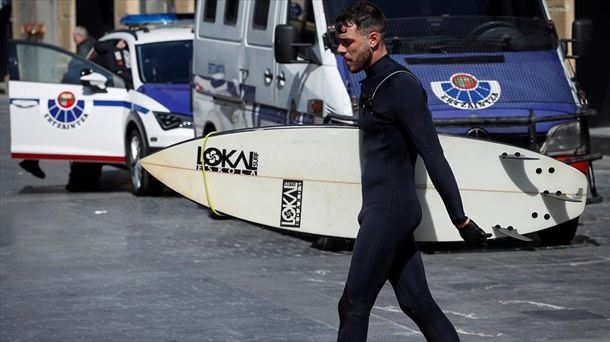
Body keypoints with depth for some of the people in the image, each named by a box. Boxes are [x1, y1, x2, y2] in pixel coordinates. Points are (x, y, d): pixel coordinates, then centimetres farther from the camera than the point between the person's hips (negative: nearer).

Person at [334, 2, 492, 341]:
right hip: (380, 210, 10)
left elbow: (434, 157, -18)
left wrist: (461, 220, -19)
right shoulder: (373, 83, 14)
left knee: (354, 307, -7)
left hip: (390, 212, -10)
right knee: (417, 303, 11)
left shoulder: (401, 86, -16)